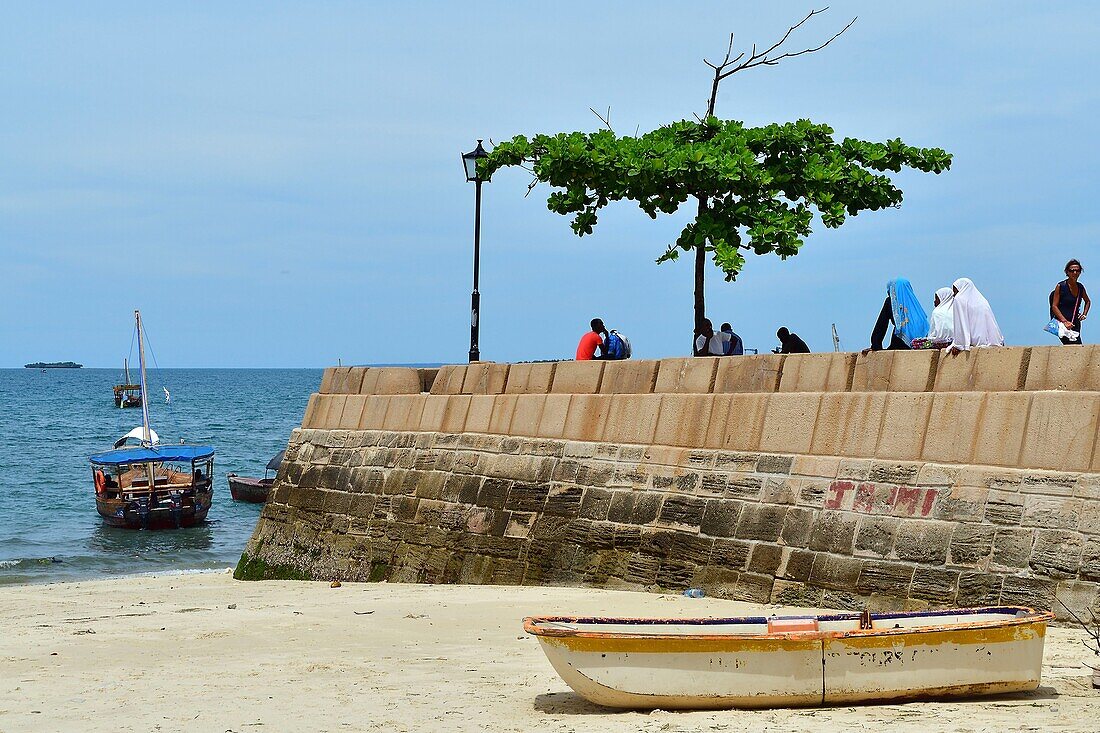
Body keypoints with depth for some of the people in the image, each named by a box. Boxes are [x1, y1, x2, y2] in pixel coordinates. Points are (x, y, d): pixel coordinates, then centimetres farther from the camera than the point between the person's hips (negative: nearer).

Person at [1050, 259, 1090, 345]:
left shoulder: (1080, 287, 11)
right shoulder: (1060, 287, -4)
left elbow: (1088, 302, 31)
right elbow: (1054, 306, -6)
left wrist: (1084, 314, 12)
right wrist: (1065, 321, -16)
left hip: (1075, 322, 6)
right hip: (1061, 321, -6)